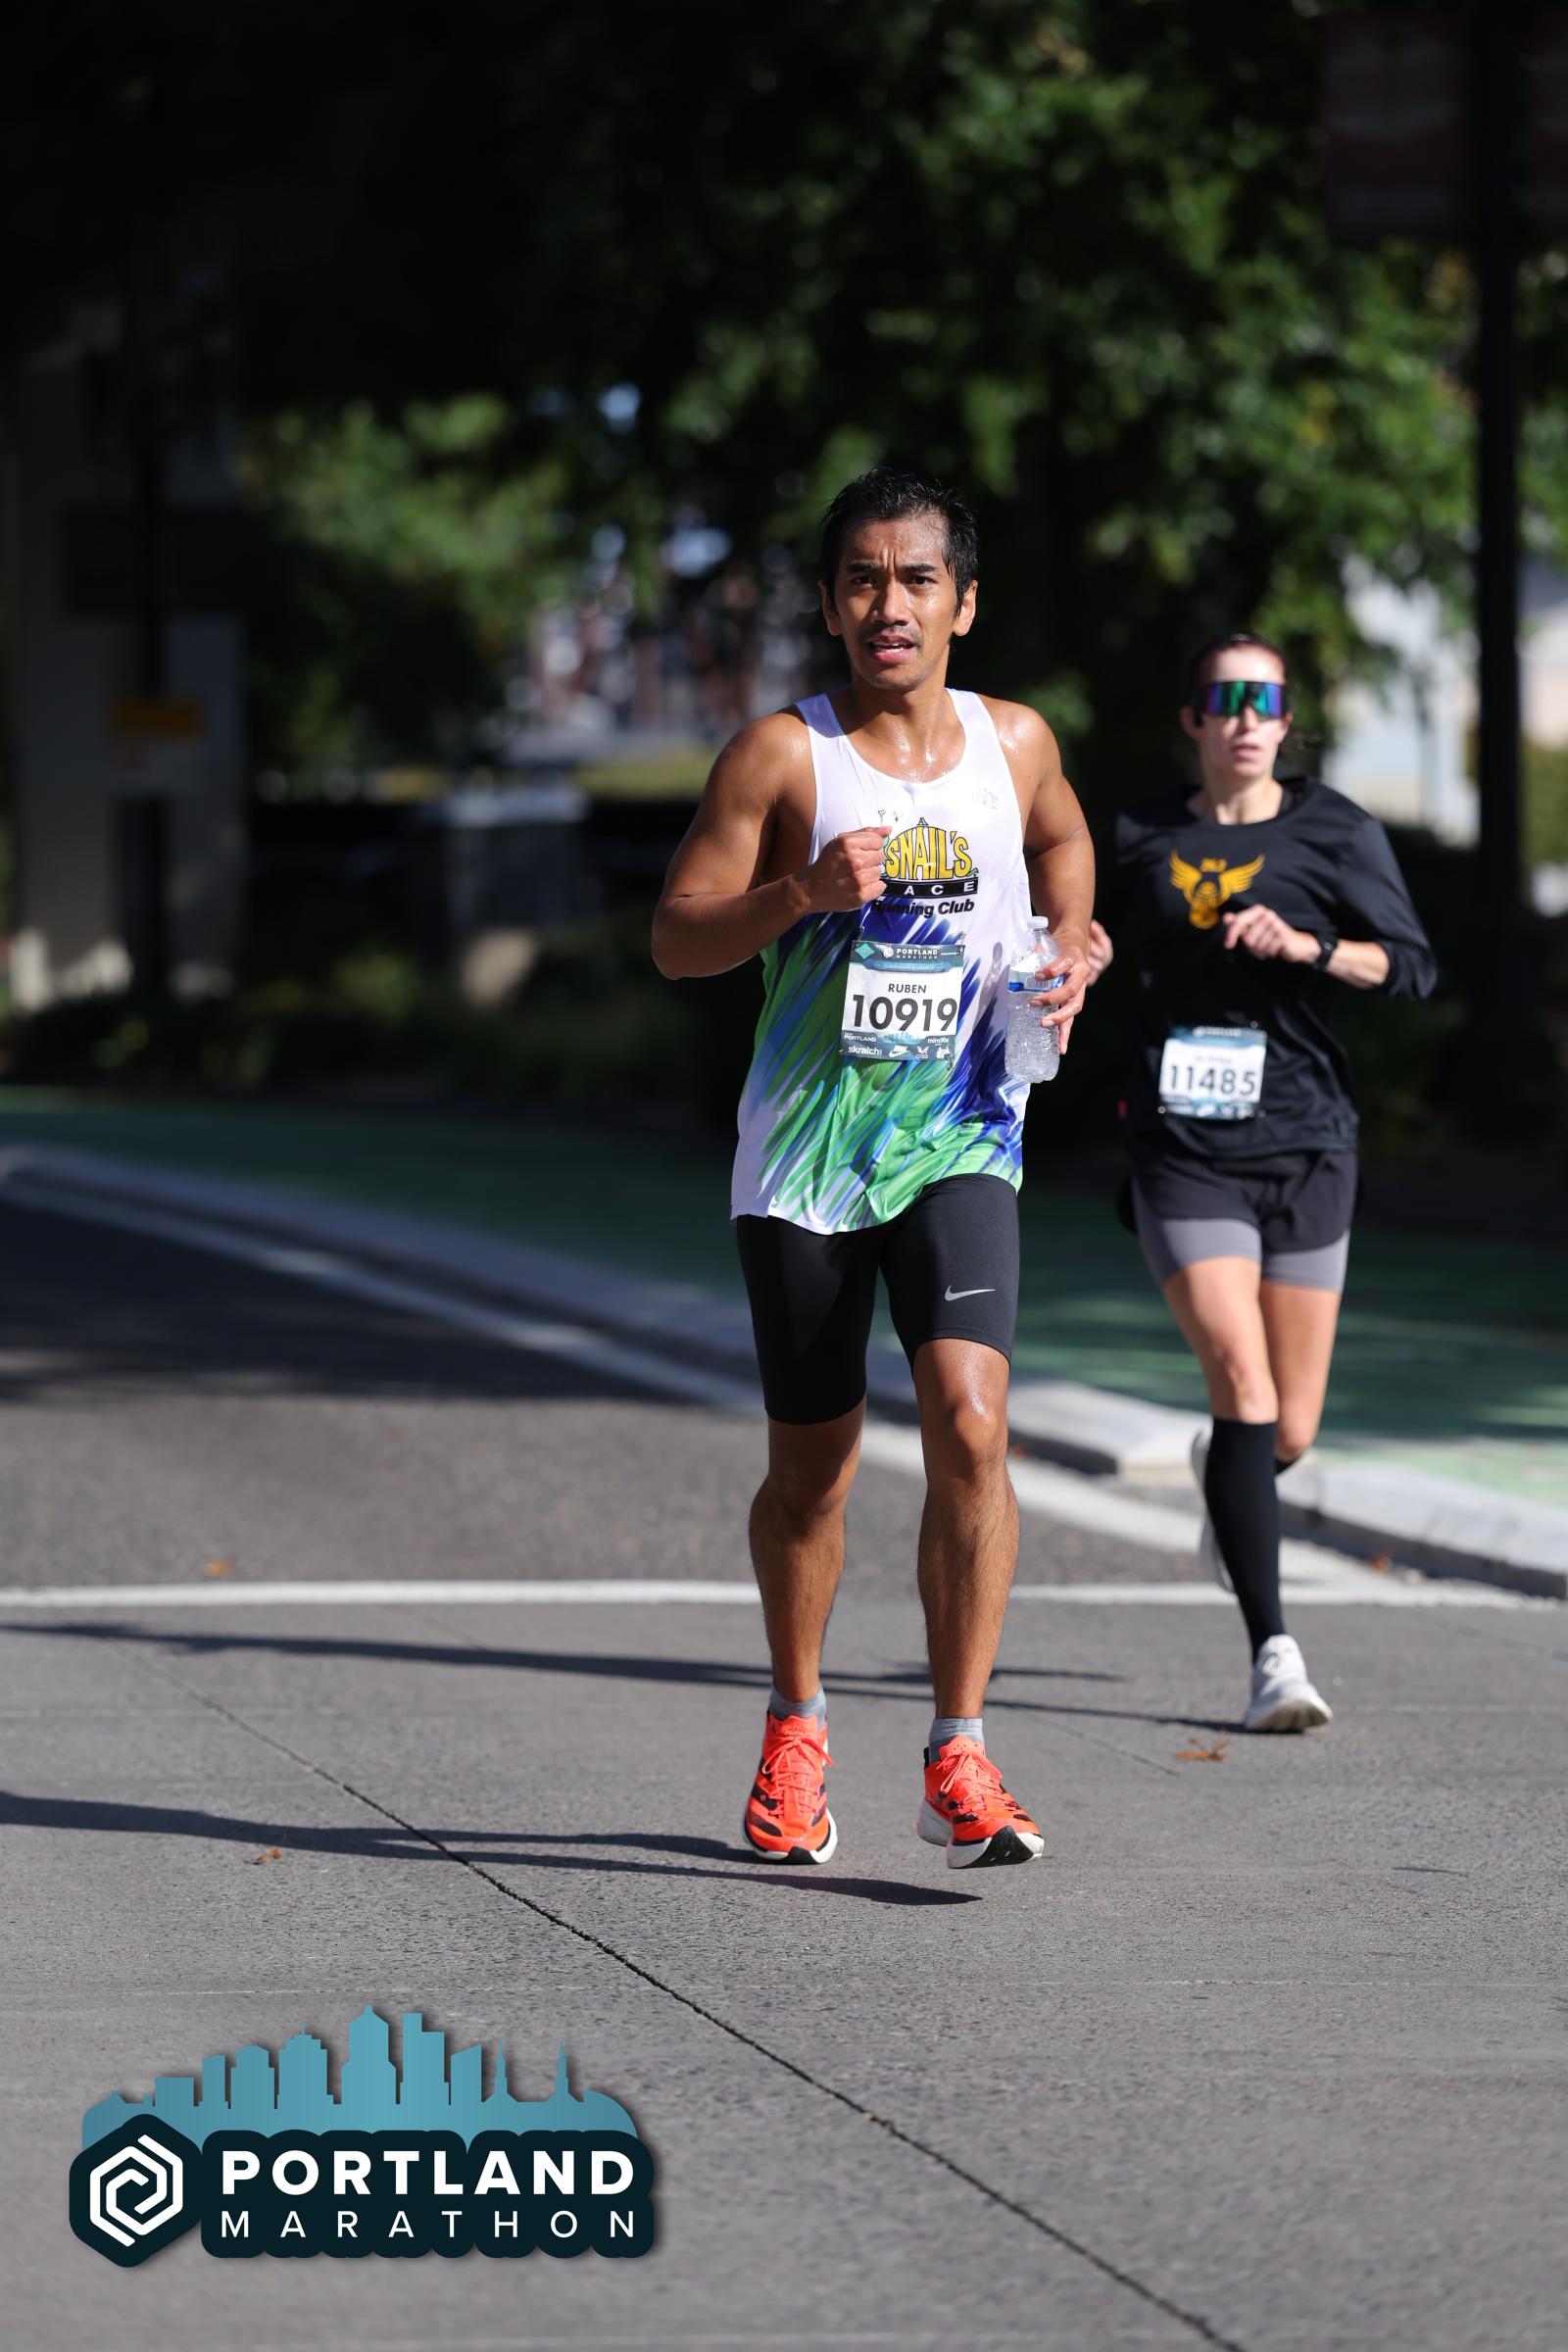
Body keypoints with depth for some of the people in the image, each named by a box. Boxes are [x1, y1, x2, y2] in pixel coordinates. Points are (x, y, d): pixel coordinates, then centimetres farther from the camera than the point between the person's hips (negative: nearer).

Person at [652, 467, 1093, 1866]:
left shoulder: (1014, 744, 4)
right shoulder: (783, 755, -6)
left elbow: (1061, 836, 28)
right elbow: (676, 939, -8)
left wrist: (1074, 946, 9)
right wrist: (799, 894, -25)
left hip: (959, 1143, 1)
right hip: (803, 1156, -1)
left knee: (969, 1422, -19)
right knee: (809, 1470, 9)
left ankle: (960, 1755, -15)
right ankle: (796, 1727, 34)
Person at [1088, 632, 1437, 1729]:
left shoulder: (1335, 833, 4)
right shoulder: (1144, 838, 8)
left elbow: (1411, 966, -5)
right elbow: (1088, 942, 22)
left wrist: (1303, 944, -21)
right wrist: (1078, 954, -1)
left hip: (1306, 1151, 1)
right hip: (1184, 1155, -1)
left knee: (1289, 1433, 6)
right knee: (1243, 1382, -18)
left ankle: (1225, 1477, 45)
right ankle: (1274, 1654, -19)